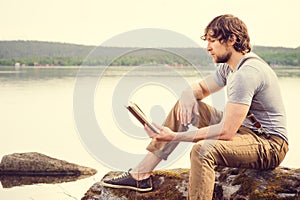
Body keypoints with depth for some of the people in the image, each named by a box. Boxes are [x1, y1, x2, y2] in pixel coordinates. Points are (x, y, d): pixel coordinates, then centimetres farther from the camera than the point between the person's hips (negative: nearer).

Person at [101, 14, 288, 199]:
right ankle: (141, 174, 8)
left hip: (270, 145, -10)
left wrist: (175, 137, -26)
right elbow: (201, 88, 20)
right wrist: (188, 94, -6)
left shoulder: (246, 73, -24)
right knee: (184, 107, 8)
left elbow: (226, 132, -29)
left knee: (203, 149, -37)